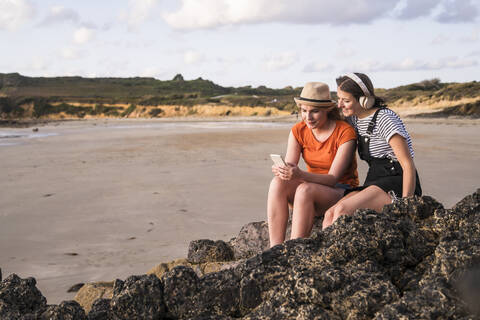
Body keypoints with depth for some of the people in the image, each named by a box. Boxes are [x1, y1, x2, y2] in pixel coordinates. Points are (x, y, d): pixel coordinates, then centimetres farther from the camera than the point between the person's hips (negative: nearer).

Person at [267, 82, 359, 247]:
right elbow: (289, 165, -8)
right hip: (313, 186, 5)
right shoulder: (298, 131, 0)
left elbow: (333, 178, -21)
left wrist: (300, 174, -38)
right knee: (278, 183, -26)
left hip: (342, 191, -5)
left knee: (305, 190, -35)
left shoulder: (345, 132, -16)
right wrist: (281, 170, -33)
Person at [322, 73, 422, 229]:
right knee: (330, 214, -20)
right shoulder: (354, 119, 10)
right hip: (374, 183, 7)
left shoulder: (385, 119, -13)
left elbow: (408, 165, -16)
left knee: (343, 210, -30)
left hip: (397, 186, -7)